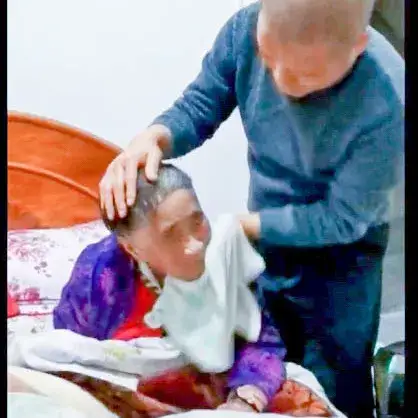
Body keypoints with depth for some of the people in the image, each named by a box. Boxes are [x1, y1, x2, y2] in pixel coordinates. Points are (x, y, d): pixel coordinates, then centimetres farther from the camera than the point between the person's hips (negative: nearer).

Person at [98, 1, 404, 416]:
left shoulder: (387, 103, -34)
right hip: (266, 236, 4)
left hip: (339, 253, -4)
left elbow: (340, 220, -24)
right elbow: (197, 109, -11)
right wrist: (150, 139, -33)